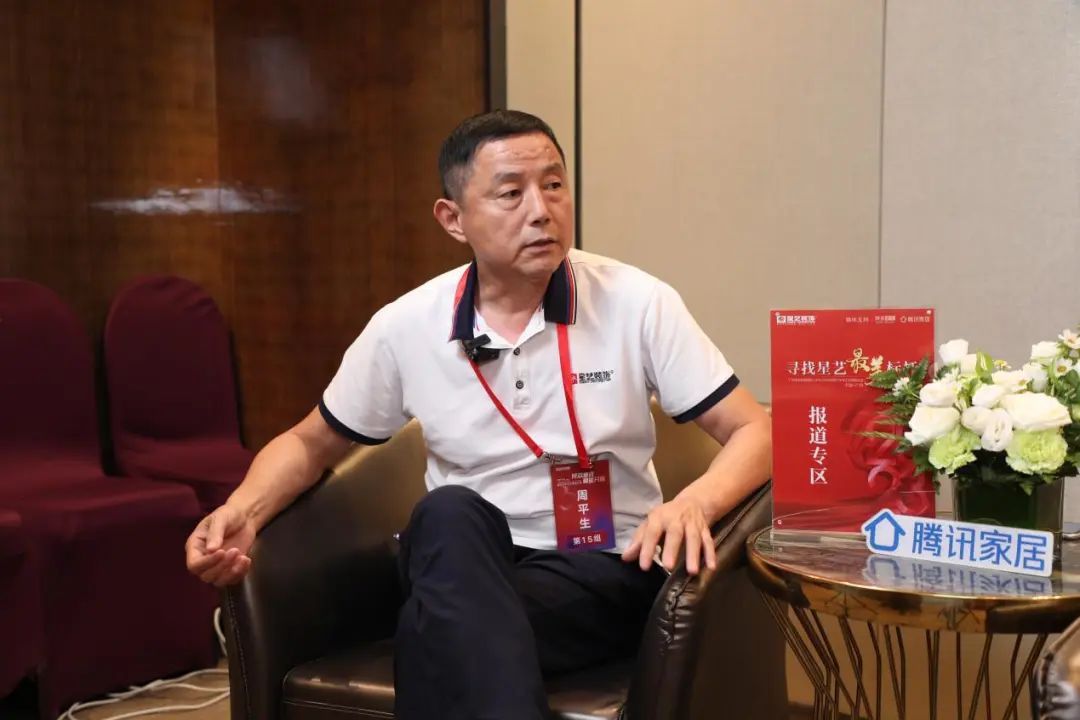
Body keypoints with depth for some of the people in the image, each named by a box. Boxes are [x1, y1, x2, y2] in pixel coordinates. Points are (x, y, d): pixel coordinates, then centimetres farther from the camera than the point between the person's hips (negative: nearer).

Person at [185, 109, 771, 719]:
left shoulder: (638, 304, -6)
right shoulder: (405, 327, -1)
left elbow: (755, 432, -5)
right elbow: (311, 443, 13)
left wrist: (695, 503, -28)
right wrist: (245, 510, -10)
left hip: (605, 571, -3)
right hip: (459, 572, 3)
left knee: (437, 628, -34)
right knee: (449, 513, -34)